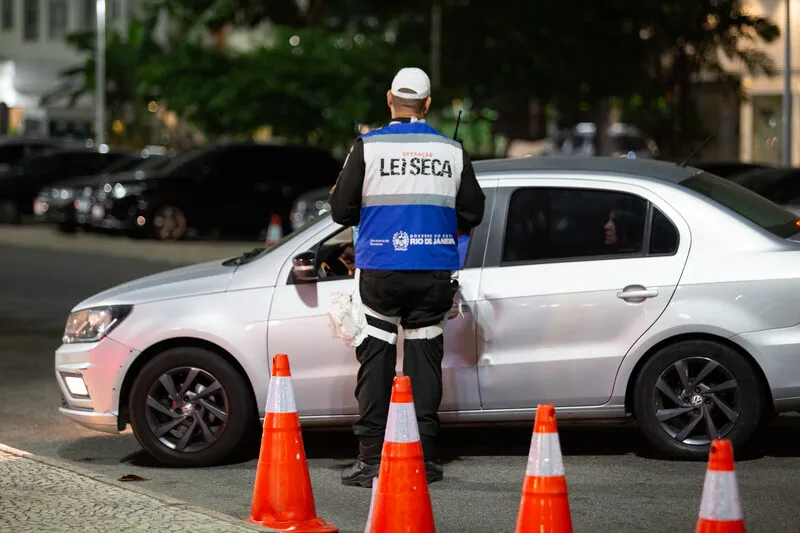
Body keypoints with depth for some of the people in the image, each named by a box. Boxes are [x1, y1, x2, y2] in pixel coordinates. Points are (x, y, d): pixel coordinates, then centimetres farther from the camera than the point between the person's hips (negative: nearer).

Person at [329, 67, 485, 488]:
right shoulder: (452, 151, 1)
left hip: (380, 270, -1)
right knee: (423, 361, 7)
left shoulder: (367, 147, -5)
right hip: (434, 273, 1)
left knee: (375, 361, 6)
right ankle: (422, 457, 8)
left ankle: (371, 458, 4)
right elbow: (472, 213, 8)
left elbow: (341, 210, -3)